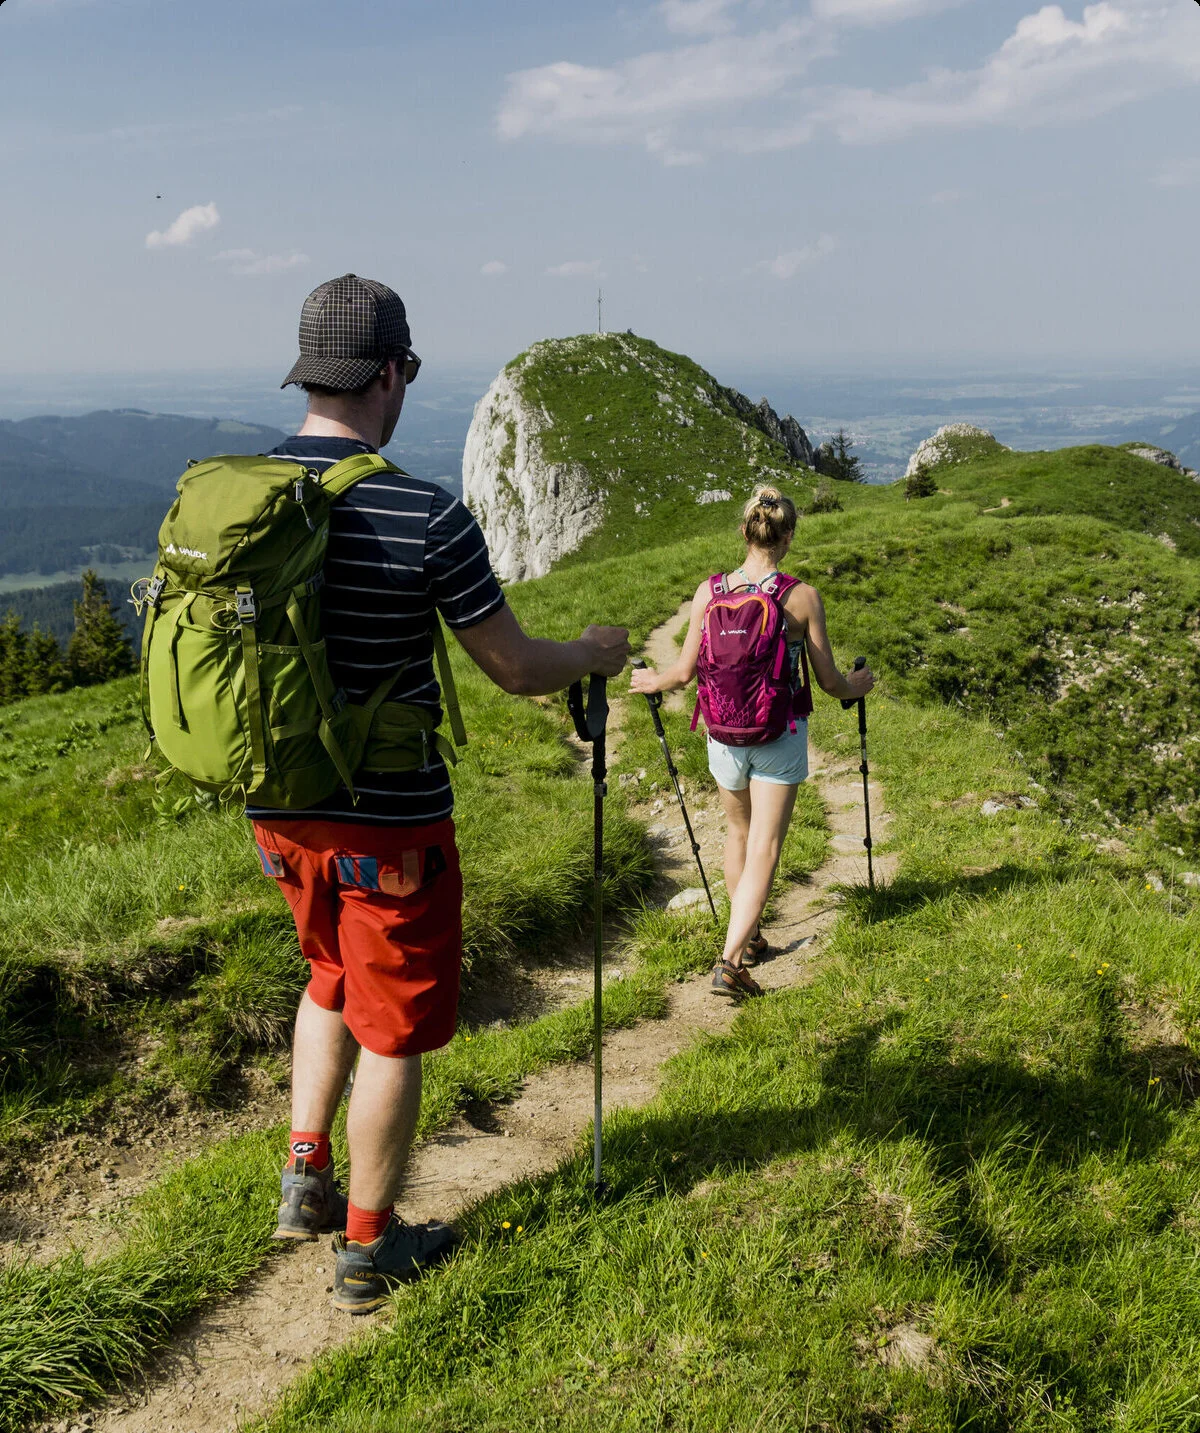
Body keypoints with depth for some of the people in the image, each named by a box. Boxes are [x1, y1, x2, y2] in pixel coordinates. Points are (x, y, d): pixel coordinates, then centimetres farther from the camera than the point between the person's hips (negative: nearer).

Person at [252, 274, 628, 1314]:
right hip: (389, 822, -6)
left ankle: (306, 1181, 34)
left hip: (279, 808, 6)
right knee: (393, 1030, 12)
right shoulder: (426, 516, -20)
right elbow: (517, 670, -12)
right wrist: (597, 653, 8)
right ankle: (368, 1250, 27)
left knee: (334, 979, 30)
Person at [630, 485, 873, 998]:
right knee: (763, 849, 1)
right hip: (780, 736, -3)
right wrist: (858, 686, 18)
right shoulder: (803, 597, -11)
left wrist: (653, 681, 19)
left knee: (738, 832, 24)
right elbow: (829, 682, -4)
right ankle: (730, 961, -8)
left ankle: (747, 938, 36)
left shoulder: (709, 591, -6)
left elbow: (686, 672, -3)